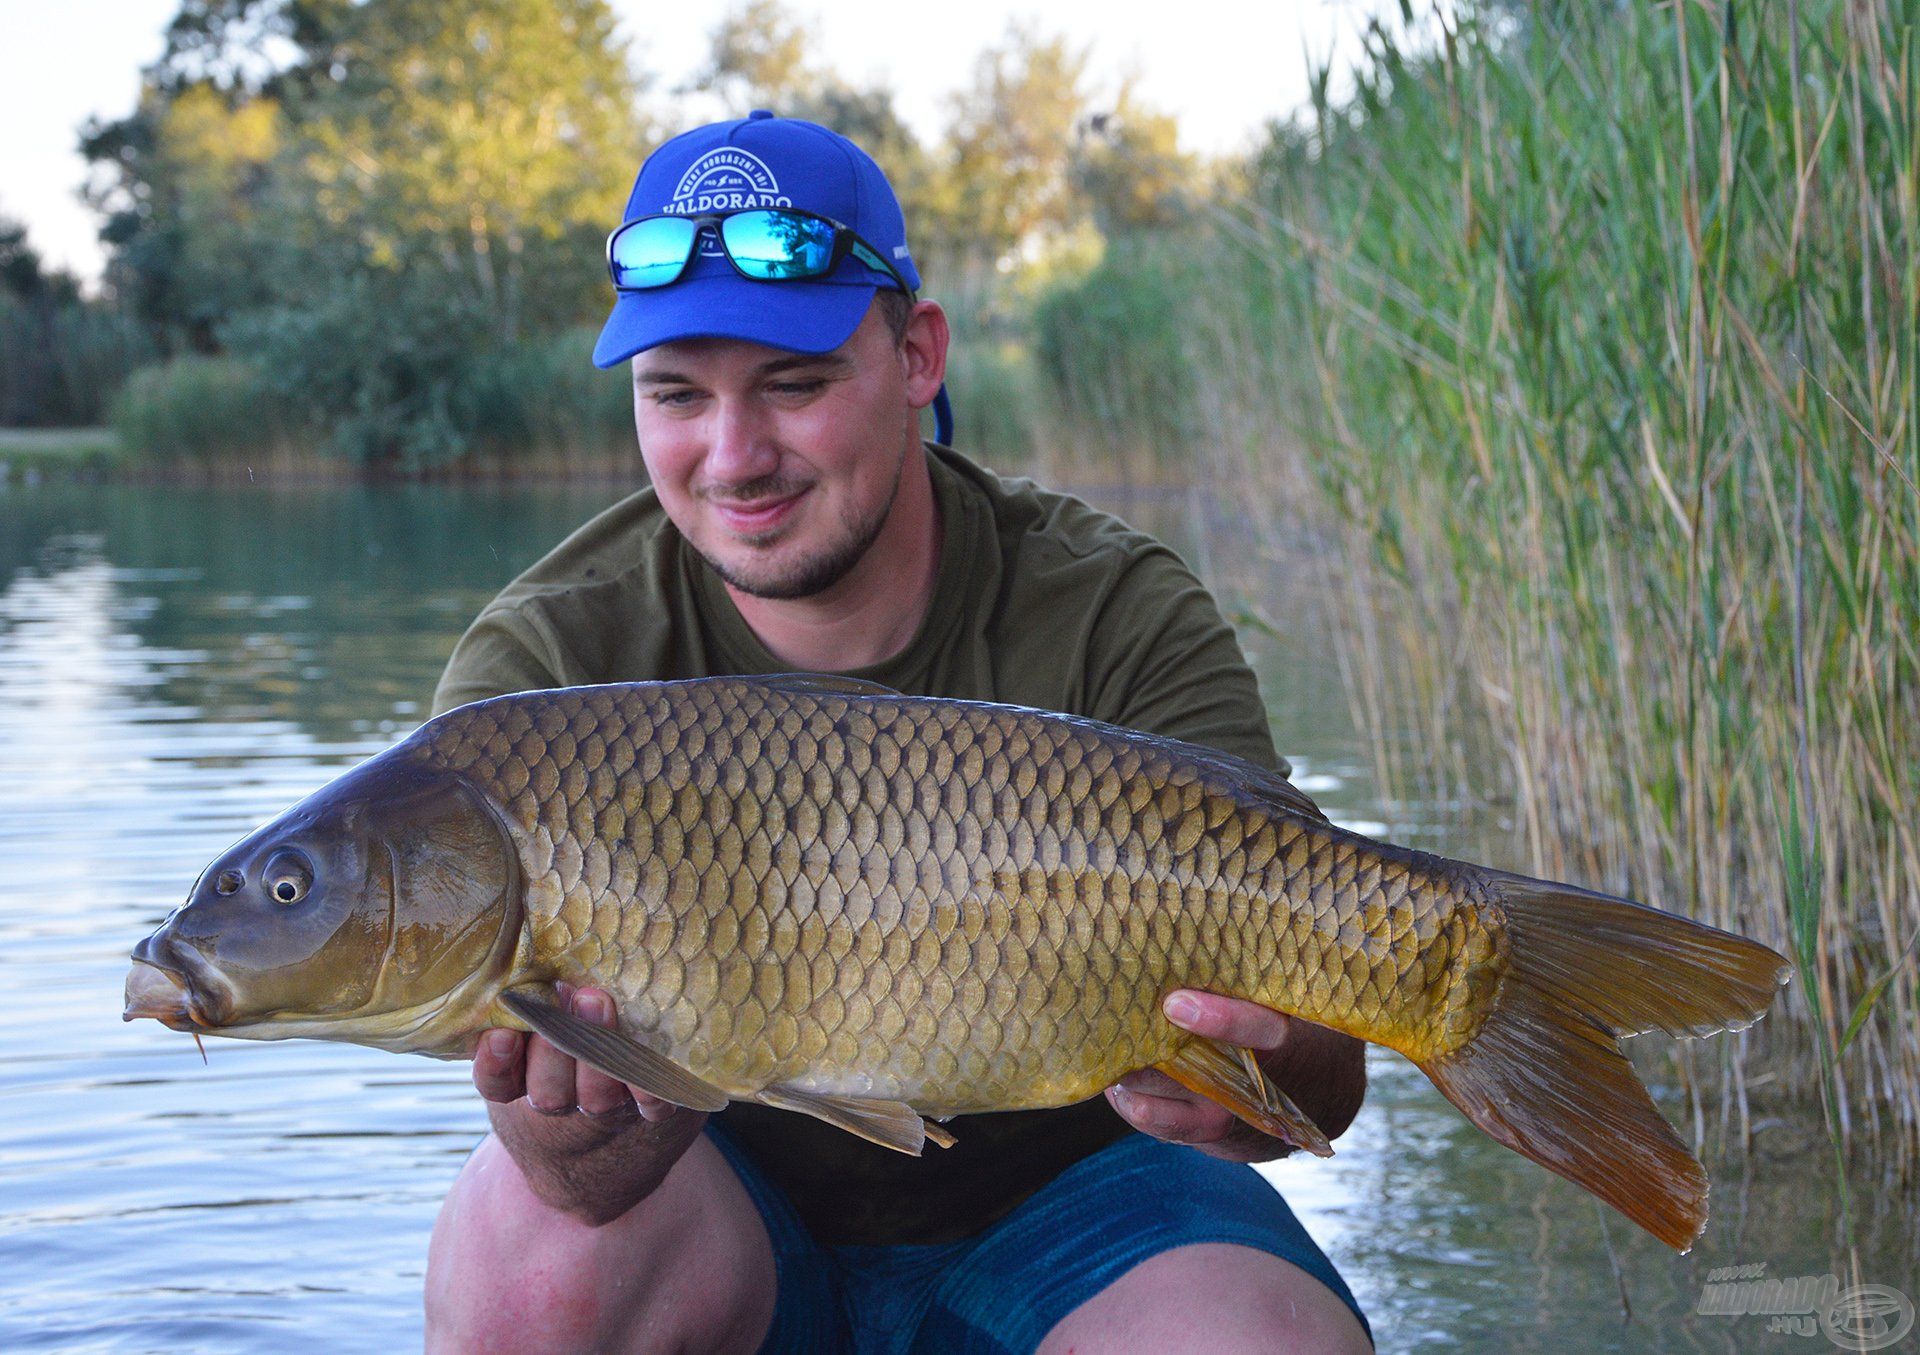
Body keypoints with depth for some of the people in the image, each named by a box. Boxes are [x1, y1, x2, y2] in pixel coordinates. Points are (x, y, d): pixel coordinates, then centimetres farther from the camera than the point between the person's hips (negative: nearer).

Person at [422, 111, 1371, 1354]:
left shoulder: (1121, 620, -15)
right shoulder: (542, 662, -14)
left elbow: (1323, 1079, -23)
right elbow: (593, 1184, -24)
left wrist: (1244, 1075, -47)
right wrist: (583, 1133, -48)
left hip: (1053, 1198, 0)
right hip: (733, 1197, 1)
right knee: (530, 1249, -30)